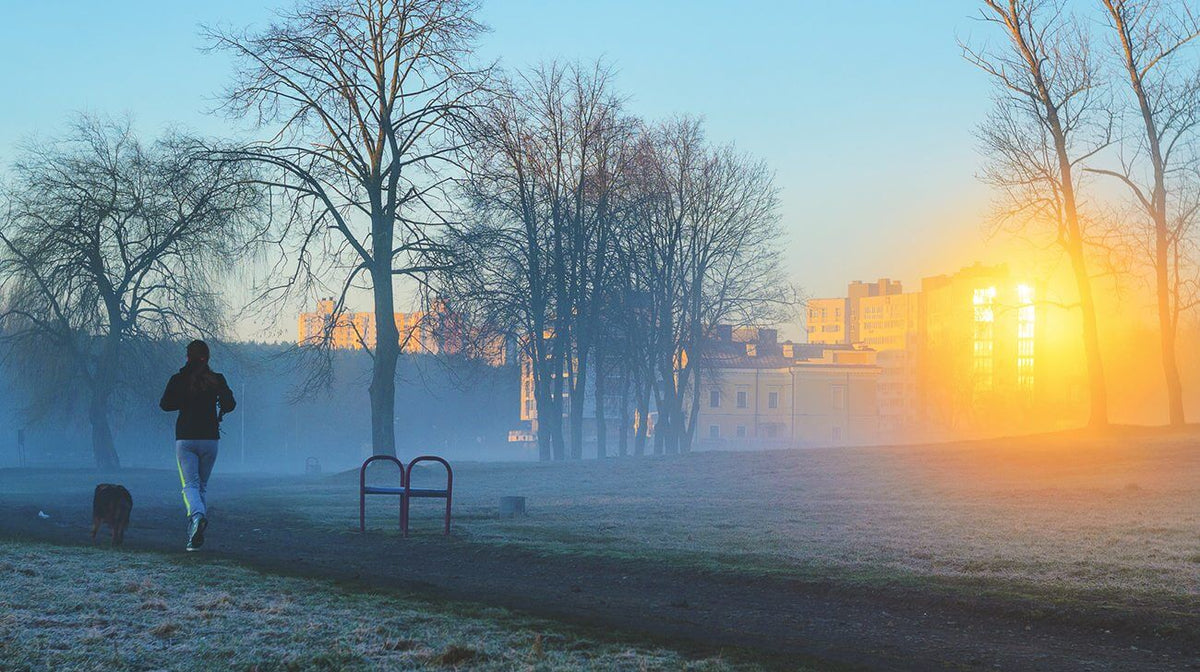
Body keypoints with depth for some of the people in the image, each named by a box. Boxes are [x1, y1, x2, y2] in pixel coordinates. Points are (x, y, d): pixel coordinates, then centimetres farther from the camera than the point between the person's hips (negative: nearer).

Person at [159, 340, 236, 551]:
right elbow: (230, 404, -7)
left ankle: (197, 515, -35)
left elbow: (165, 404, -5)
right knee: (202, 485, 14)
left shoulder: (178, 380, -2)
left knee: (190, 485, -4)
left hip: (185, 439, -1)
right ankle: (195, 534, 10)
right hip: (209, 438, 2)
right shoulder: (217, 379, 0)